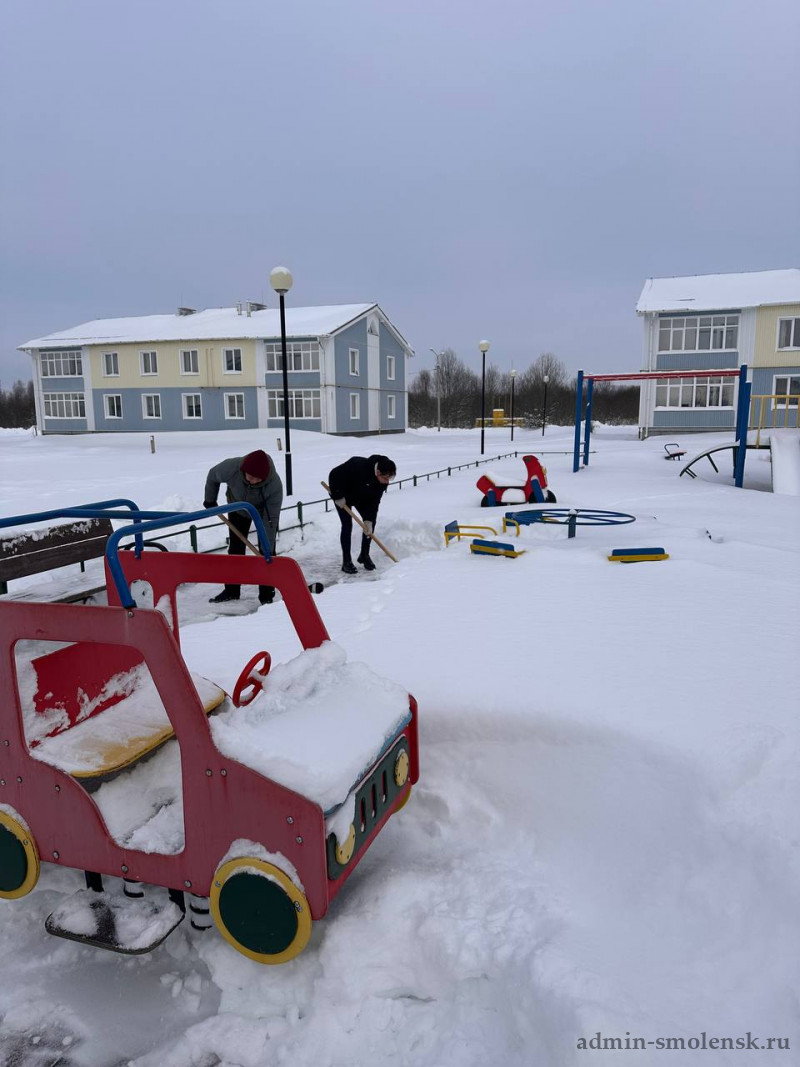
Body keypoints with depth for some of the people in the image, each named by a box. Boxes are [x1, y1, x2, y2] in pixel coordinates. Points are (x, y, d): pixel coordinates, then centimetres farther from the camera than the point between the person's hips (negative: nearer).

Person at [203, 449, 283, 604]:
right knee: (235, 549, 5)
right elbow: (213, 476, -12)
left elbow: (270, 520, -35)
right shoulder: (231, 468, -37)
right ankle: (231, 591, 17)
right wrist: (210, 499, 1)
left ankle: (266, 595, -1)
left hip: (265, 510, -2)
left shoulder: (274, 485, -40)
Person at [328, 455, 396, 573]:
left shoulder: (383, 479, -22)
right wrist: (338, 497, -27)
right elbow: (334, 475, -32)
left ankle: (364, 555, 16)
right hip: (343, 496, -6)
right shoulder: (358, 466, -41)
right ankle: (346, 562, -6)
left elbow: (374, 501, -17)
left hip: (361, 497, 6)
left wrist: (369, 520, -24)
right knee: (347, 525, -14)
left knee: (371, 522, -1)